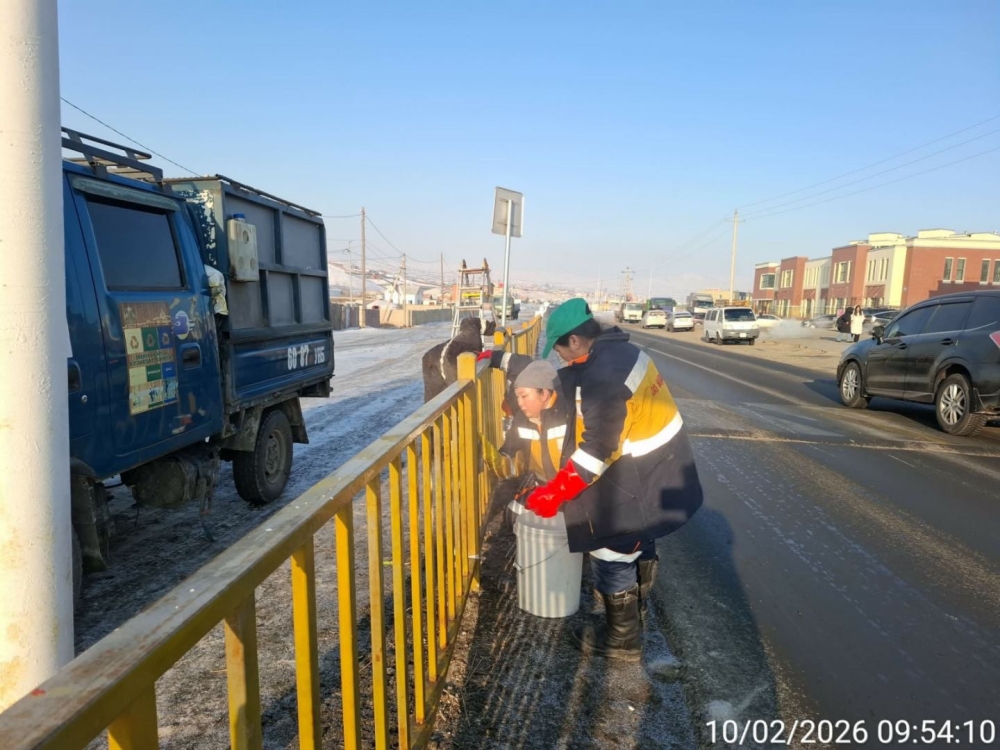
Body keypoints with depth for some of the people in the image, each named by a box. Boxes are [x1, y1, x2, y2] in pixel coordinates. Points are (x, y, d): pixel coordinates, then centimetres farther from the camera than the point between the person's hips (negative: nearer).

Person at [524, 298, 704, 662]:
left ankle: (622, 638, 24)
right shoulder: (615, 350, 2)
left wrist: (554, 493, -22)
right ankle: (635, 609, 52)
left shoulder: (604, 374, -30)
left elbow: (598, 447, -30)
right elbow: (565, 379, 15)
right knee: (639, 543, 29)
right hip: (661, 463, 10)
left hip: (641, 477, -10)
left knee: (612, 553, 5)